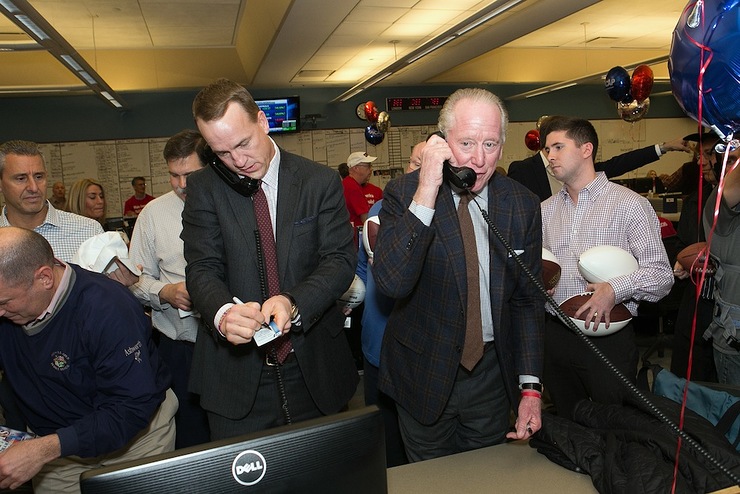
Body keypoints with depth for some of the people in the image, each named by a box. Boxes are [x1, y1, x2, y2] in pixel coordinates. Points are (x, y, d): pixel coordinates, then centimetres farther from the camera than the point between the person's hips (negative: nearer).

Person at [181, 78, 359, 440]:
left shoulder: (320, 182, -4)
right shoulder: (204, 188, -1)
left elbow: (341, 258, -8)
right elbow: (202, 268, -7)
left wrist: (294, 303, -26)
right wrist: (223, 313, -30)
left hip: (313, 370, 1)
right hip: (236, 373, 0)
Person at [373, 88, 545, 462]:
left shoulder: (523, 205, -6)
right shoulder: (403, 193, -15)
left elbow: (527, 300, 0)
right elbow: (391, 283, -29)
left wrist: (531, 386, -4)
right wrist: (425, 195, -34)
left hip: (494, 372, 3)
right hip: (425, 372, -2)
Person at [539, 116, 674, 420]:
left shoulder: (630, 204, -5)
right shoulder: (546, 210, 12)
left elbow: (660, 274, -10)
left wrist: (616, 289, -26)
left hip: (608, 336, -4)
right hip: (556, 336, 5)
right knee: (567, 429, 19)